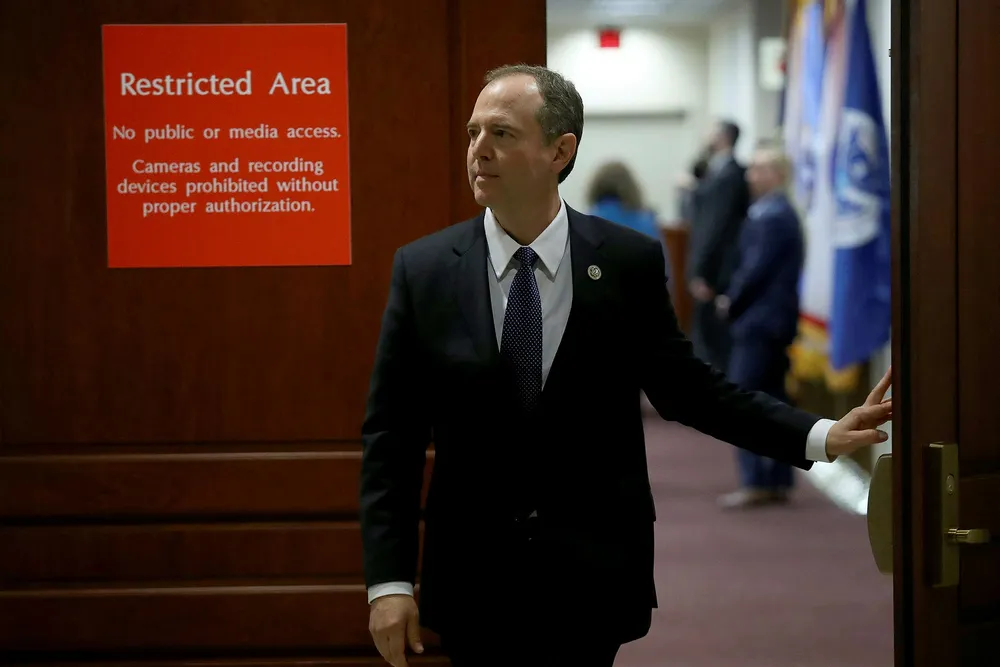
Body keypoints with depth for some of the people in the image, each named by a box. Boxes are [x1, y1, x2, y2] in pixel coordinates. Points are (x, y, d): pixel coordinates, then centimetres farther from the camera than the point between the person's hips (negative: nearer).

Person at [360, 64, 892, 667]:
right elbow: (392, 436, -2)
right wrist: (388, 580, -8)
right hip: (472, 580, 1)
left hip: (592, 577, -1)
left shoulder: (629, 262, -4)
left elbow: (685, 386, 4)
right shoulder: (423, 269, -3)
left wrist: (821, 437, -5)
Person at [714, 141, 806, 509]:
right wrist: (732, 299, 8)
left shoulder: (771, 218, -17)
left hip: (759, 322, -10)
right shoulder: (781, 213, 14)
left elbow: (756, 270, -19)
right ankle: (778, 482, 14)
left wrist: (730, 303, -6)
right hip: (775, 322, 10)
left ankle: (755, 483, -7)